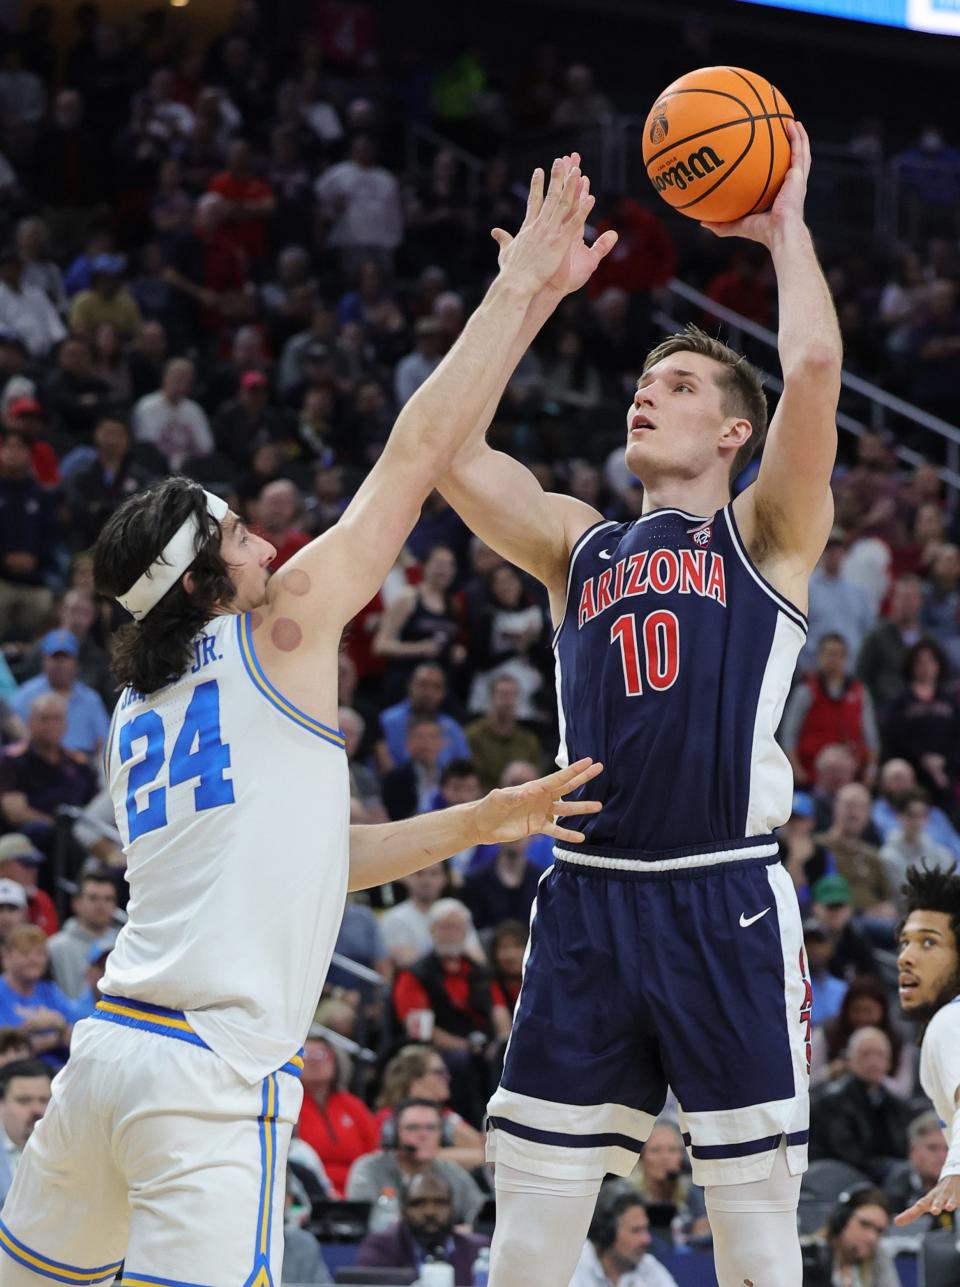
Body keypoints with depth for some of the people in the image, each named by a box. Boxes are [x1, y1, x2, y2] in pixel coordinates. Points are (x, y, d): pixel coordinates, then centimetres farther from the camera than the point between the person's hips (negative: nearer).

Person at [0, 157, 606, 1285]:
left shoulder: (134, 716, 22)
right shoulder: (281, 631, 1)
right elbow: (417, 452, 2)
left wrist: (477, 824, 28)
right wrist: (517, 288, 8)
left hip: (109, 1050, 8)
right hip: (212, 1074, -8)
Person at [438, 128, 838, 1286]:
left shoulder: (764, 536, 8)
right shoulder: (578, 547, 18)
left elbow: (814, 369, -7)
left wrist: (784, 227, 6)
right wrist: (533, 292, 12)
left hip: (727, 902, -3)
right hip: (589, 898, 4)